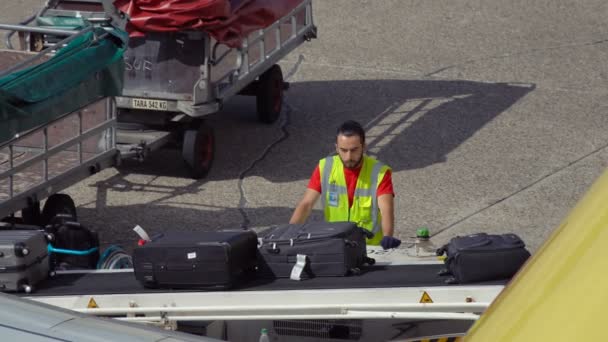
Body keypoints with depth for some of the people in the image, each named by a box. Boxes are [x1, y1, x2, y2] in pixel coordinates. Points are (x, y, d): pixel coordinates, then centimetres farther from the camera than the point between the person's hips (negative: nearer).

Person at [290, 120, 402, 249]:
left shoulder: (380, 172, -9)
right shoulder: (325, 168, -1)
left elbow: (386, 210, -20)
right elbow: (306, 204, -5)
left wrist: (388, 237, -40)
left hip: (371, 248, -1)